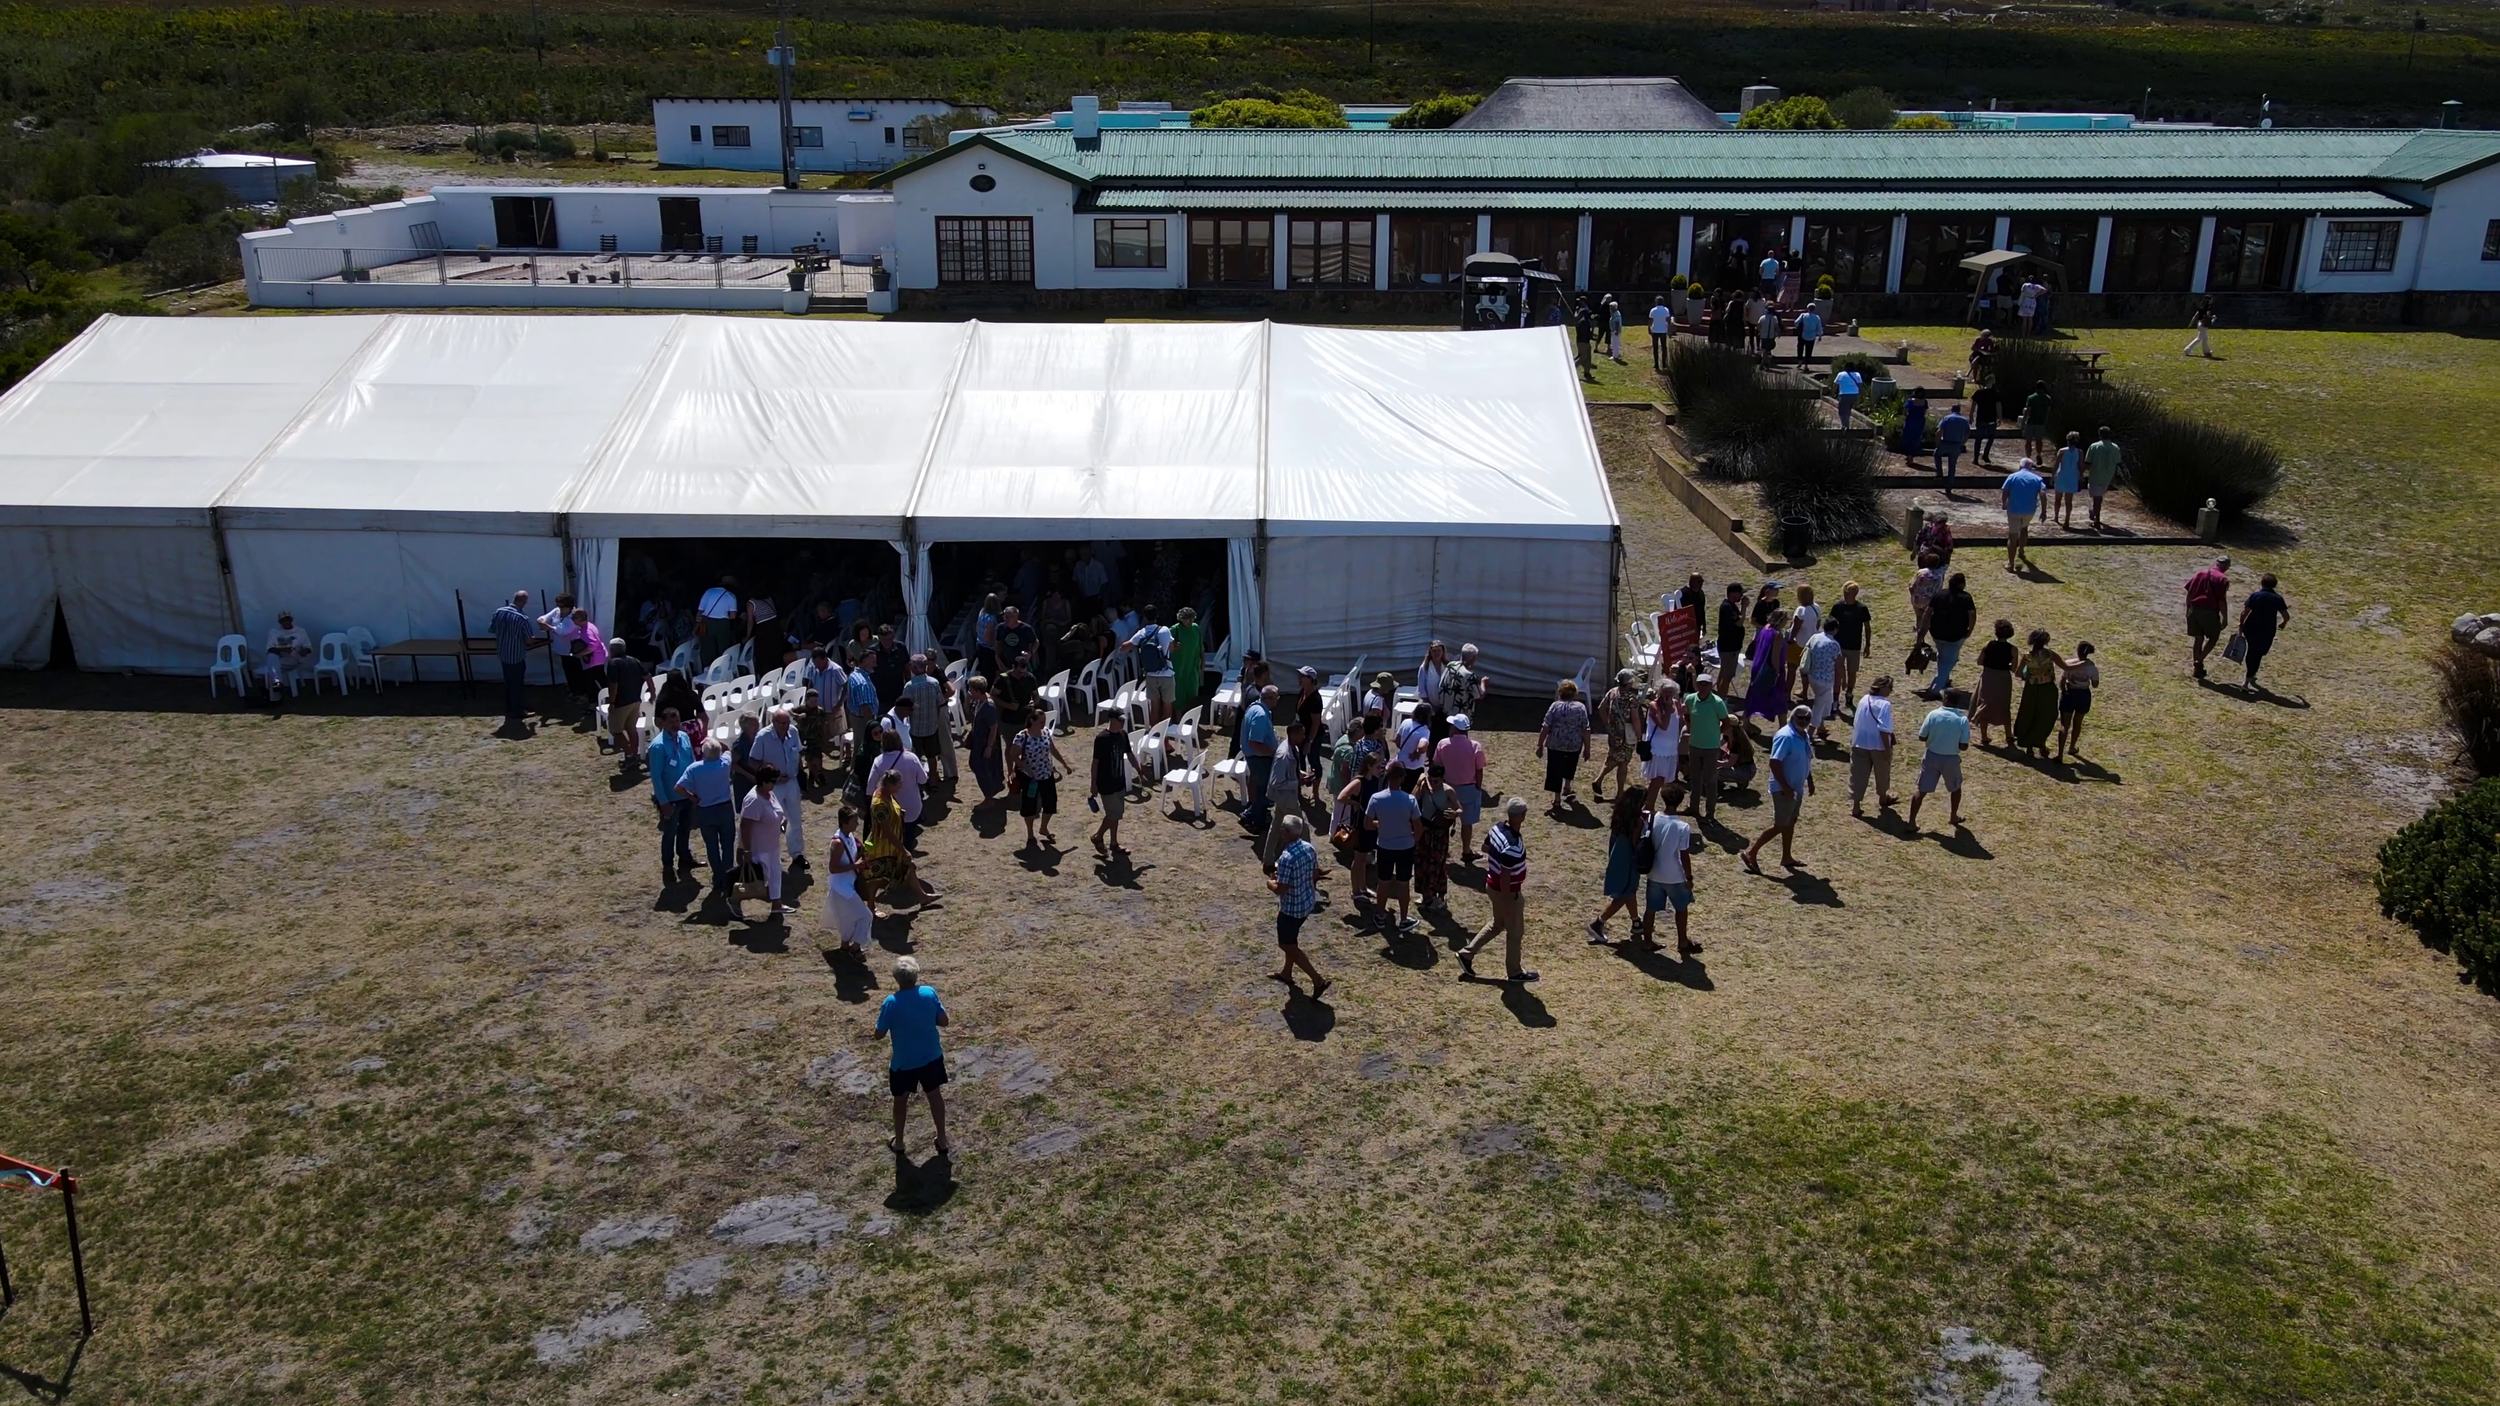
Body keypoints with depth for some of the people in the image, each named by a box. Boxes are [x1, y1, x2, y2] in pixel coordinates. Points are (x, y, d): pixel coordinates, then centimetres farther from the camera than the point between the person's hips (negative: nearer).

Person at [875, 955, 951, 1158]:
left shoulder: (891, 1003, -23)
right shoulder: (930, 993, -16)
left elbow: (880, 1033, -11)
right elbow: (943, 1021, -5)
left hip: (904, 1062, -2)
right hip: (931, 1057, 2)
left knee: (901, 1100, 19)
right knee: (935, 1095, 20)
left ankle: (898, 1142, 36)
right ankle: (942, 1141, 31)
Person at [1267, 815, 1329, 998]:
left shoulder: (1286, 858, -29)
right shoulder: (1309, 848, -4)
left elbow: (1281, 890, -26)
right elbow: (1315, 875, 9)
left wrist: (1270, 884, -5)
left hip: (1291, 907, -9)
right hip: (1308, 902, 9)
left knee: (1287, 945, 6)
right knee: (1291, 939, 27)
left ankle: (1318, 979, 1)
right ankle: (1287, 973, 43)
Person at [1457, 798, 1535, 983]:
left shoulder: (1498, 827, -7)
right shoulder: (1513, 846, -34)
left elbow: (1485, 847, 12)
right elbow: (1505, 877, -29)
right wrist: (1507, 903, -21)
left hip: (1492, 884, 8)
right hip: (1507, 891, -8)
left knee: (1498, 924, 27)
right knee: (1515, 931, 13)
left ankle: (1467, 953, 29)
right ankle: (1514, 972, 30)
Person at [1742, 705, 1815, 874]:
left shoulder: (1803, 735, 7)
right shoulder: (1786, 736, -23)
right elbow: (1774, 763, -27)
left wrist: (1810, 781, 20)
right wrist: (1785, 787, -28)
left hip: (1797, 788, 10)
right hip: (1784, 789, -9)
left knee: (1791, 822, 18)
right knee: (1780, 825, -4)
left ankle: (1786, 857, 29)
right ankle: (1751, 853, 2)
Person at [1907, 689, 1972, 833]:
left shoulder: (1933, 714, -10)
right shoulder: (1963, 719, -11)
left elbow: (1922, 737, -5)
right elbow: (1964, 746, -10)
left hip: (1932, 757, 1)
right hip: (1951, 759, 0)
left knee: (1922, 791, 6)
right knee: (1955, 788, 26)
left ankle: (1912, 822, 2)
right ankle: (1953, 817, 40)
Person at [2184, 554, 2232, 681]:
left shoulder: (2200, 573, 11)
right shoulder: (2222, 579, -7)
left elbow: (2189, 593, 11)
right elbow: (2222, 600, -12)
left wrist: (2188, 610, 18)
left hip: (2194, 609, 5)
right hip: (2209, 612, -5)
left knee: (2198, 638, 14)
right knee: (2213, 637, 12)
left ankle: (2197, 667, 16)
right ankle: (2199, 661, -5)